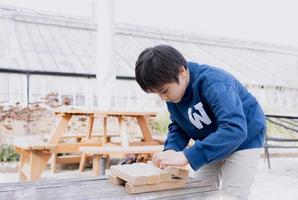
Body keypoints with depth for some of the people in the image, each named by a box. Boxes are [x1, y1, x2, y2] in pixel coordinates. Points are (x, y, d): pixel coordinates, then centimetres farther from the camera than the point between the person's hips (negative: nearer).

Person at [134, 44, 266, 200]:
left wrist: (187, 156, -50)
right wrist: (171, 150, -24)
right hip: (212, 145, 7)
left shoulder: (213, 83, -34)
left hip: (243, 142, -6)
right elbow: (178, 127, -2)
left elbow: (235, 129, -45)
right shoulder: (172, 92, -11)